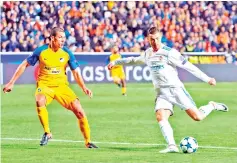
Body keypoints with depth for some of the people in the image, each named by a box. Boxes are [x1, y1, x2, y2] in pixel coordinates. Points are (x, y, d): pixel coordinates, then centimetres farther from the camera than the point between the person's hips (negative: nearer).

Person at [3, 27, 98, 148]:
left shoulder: (67, 53, -3)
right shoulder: (41, 51, -7)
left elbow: (76, 72, 2)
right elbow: (24, 65, 3)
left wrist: (84, 88, -15)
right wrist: (11, 83, 2)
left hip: (61, 86, 2)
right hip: (44, 85, -2)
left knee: (79, 111, -13)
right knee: (39, 101, -36)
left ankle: (87, 141, 4)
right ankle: (47, 133, -18)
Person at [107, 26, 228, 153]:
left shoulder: (169, 52, -8)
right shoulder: (148, 54, 12)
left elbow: (188, 66, -9)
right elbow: (134, 60, 33)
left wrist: (207, 79, -12)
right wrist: (116, 62, 41)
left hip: (175, 89, -5)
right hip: (162, 93, 5)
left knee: (197, 117, -12)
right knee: (160, 117, -23)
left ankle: (212, 106, 20)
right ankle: (172, 146, -27)